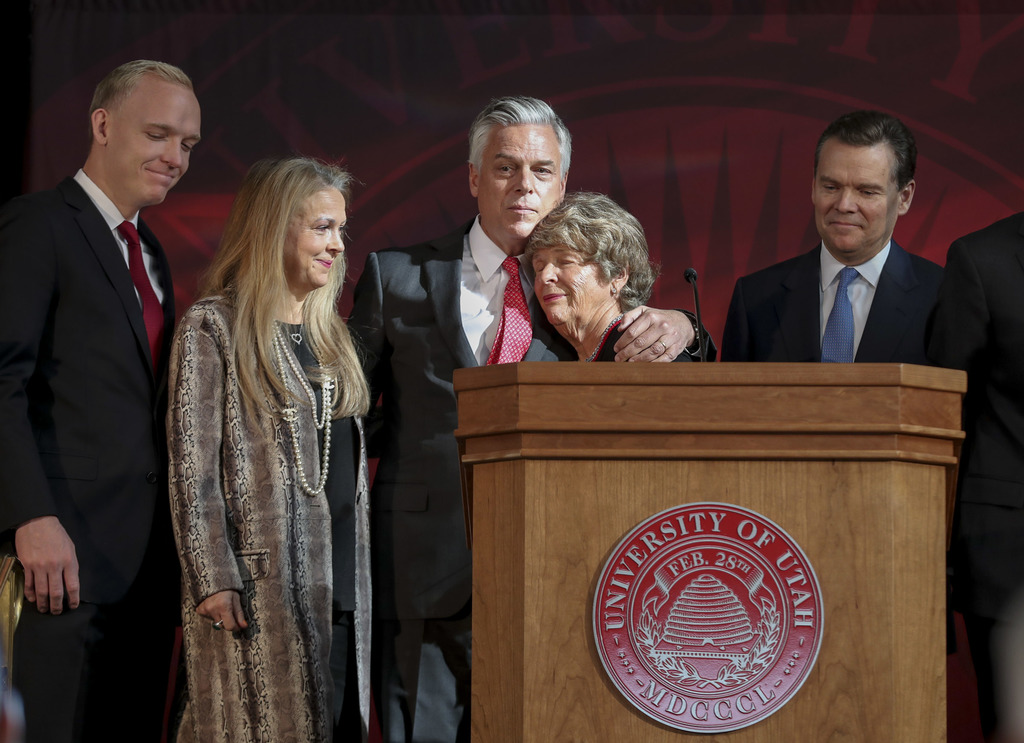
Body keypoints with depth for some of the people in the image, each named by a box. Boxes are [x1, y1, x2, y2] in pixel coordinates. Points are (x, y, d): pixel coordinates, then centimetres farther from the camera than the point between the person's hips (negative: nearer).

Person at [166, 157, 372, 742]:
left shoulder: (330, 333, 18)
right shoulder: (212, 327, -3)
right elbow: (190, 464, -9)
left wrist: (360, 559, 14)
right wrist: (212, 578, -16)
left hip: (339, 570, 7)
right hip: (262, 573, -7)